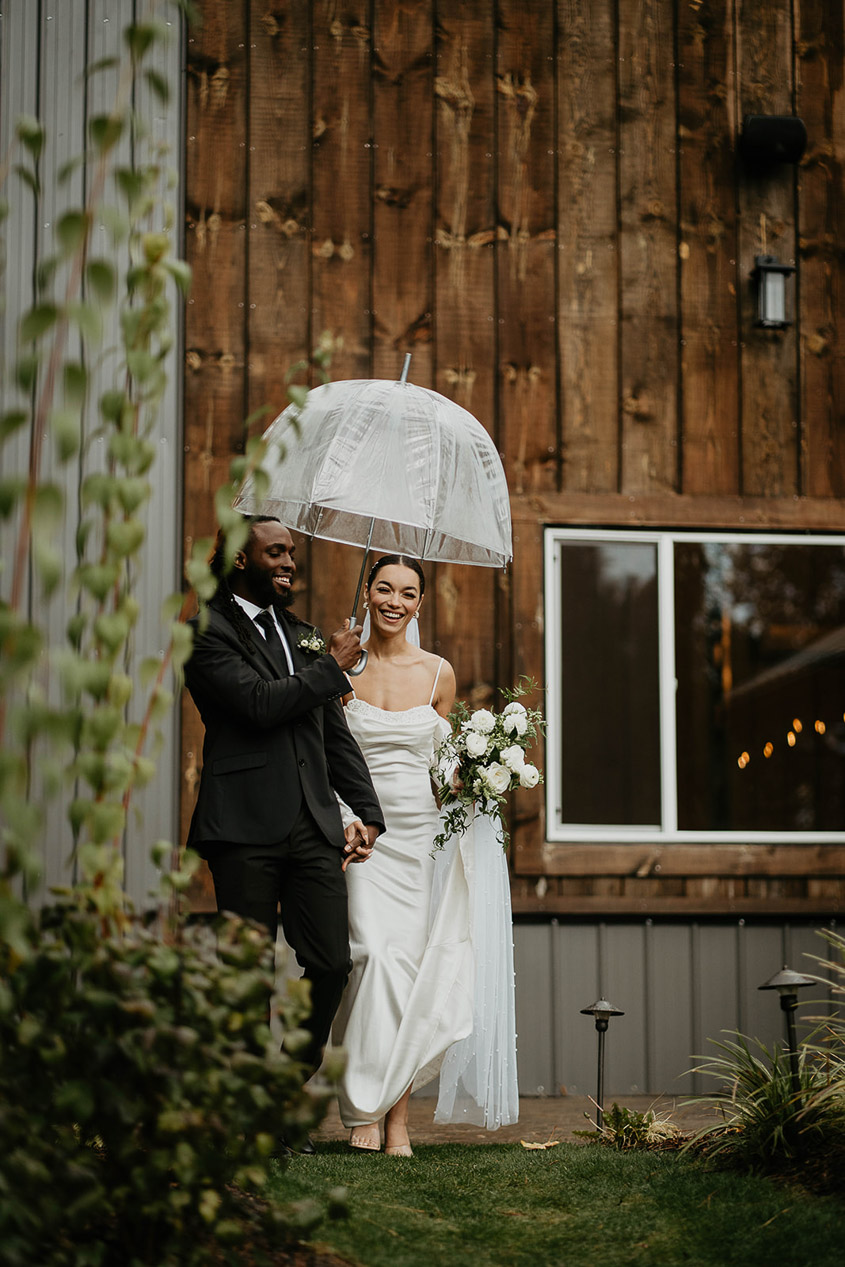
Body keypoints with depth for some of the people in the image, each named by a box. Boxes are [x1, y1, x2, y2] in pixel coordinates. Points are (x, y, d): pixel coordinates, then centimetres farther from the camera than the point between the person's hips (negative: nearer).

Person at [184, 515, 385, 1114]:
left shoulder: (304, 636, 21)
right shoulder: (208, 631, -2)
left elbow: (337, 736, 22)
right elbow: (258, 703, -16)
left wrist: (367, 811, 13)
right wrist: (333, 667, -5)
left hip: (314, 827, 6)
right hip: (246, 826, -6)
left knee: (332, 963, 0)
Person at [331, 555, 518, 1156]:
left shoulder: (438, 674, 8)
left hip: (422, 831, 2)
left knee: (411, 964, -3)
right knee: (375, 954, -15)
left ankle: (398, 1115, 1)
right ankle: (366, 1109, -8)